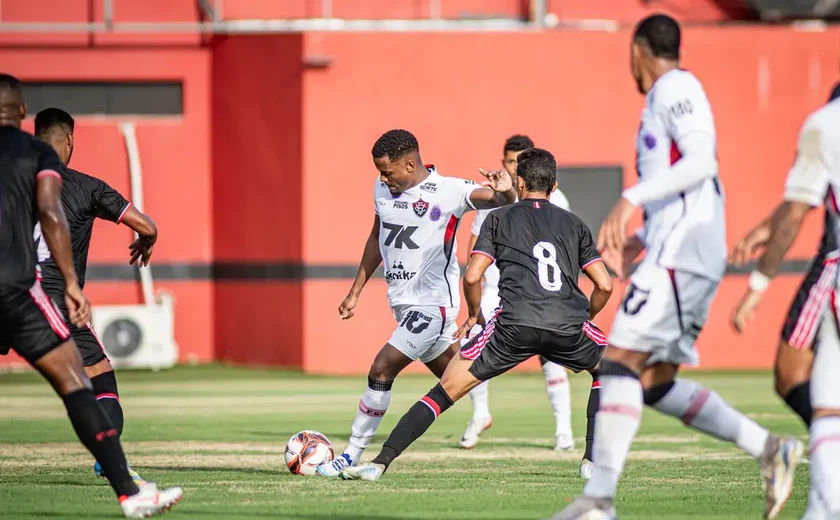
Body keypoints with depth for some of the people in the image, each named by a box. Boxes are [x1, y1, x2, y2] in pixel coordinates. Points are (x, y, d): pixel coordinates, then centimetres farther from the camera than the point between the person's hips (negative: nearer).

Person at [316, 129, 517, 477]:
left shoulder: (448, 192, -14)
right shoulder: (382, 188, 7)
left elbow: (502, 200, -21)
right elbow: (377, 238, 20)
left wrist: (504, 192, -46)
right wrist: (355, 292, 22)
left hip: (432, 303, -8)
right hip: (403, 302, 8)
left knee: (381, 370, -15)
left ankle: (353, 456, -8)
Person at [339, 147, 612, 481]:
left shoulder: (499, 218, 17)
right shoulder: (574, 224, 23)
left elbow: (472, 277, 6)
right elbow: (605, 285, 17)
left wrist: (474, 315, 24)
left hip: (515, 322, -1)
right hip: (568, 323, 2)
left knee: (447, 389, 6)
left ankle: (381, 463, -3)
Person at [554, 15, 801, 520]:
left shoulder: (675, 88, -5)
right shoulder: (673, 96, 24)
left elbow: (701, 162, -20)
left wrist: (630, 200, -24)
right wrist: (641, 241, 27)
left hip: (680, 252, -10)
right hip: (681, 254, 10)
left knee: (620, 361, -16)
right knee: (656, 383, 9)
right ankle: (769, 450, 8)